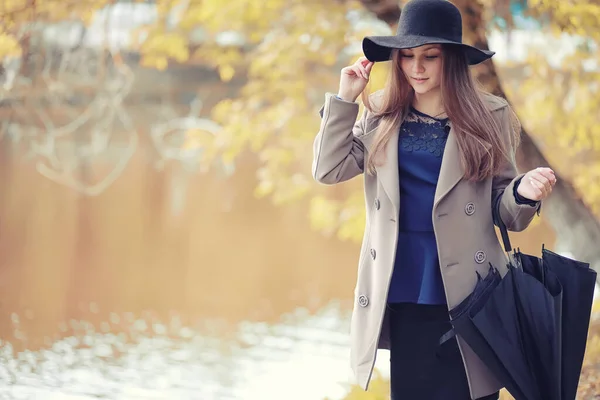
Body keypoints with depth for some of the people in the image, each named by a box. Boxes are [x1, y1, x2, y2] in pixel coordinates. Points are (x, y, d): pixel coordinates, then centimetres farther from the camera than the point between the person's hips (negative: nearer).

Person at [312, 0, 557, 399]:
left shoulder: (489, 116, 0)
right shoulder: (382, 115, 8)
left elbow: (502, 210, 3)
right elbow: (328, 169, 0)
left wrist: (524, 193, -19)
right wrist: (345, 98, -1)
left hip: (465, 291, -2)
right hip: (403, 294, 3)